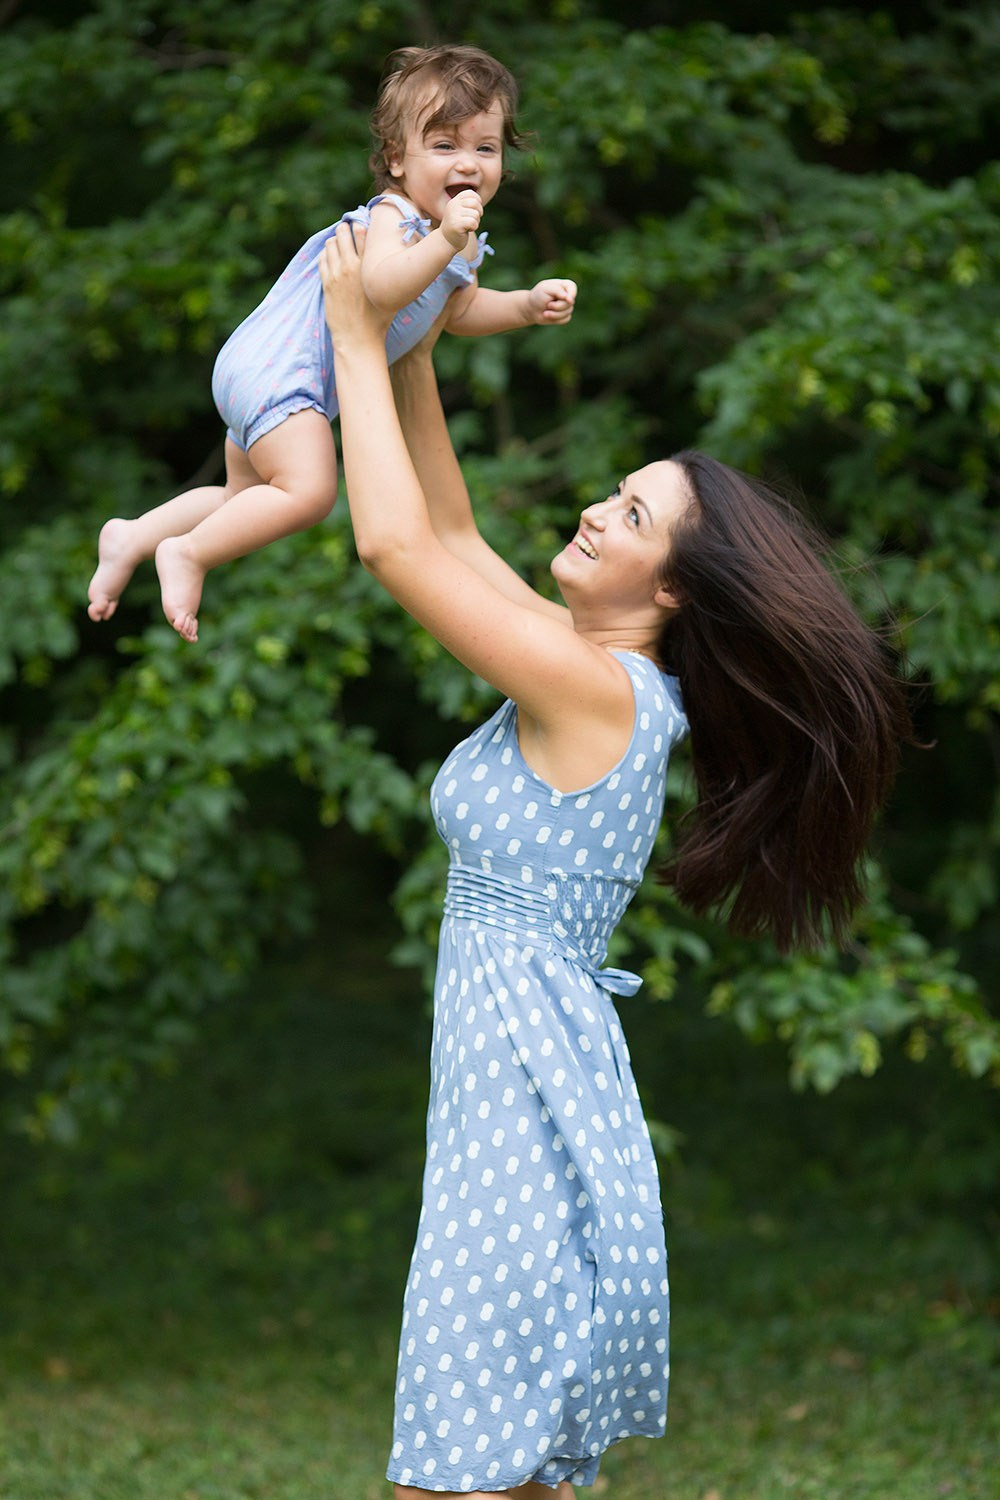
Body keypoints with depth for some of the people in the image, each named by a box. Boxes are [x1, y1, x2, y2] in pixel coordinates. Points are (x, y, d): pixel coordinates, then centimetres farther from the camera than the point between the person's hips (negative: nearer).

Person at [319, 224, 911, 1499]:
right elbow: (450, 533, 22)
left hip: (524, 1059, -10)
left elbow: (397, 545, -15)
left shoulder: (597, 689, -14)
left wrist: (358, 338, -6)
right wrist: (410, 353, 17)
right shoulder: (603, 671, 11)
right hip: (515, 1059, 10)